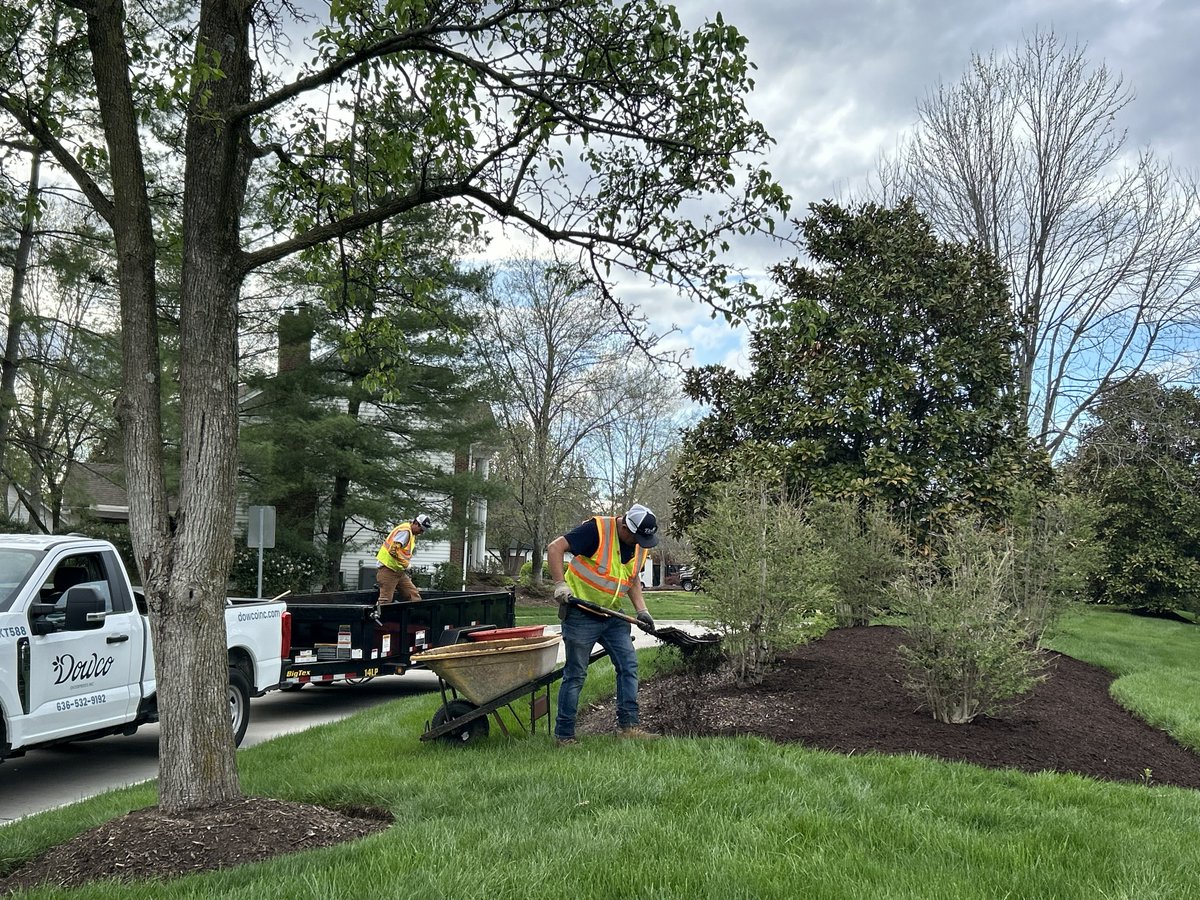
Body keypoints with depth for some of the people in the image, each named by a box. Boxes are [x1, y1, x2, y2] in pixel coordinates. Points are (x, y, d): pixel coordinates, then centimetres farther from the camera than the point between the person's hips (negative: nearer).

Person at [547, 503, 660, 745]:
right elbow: (555, 548, -20)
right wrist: (560, 584, -28)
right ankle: (564, 734, 9)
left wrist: (641, 610, 7)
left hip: (612, 616, 7)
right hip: (581, 614, -7)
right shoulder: (596, 530, -19)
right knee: (575, 675, -1)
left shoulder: (641, 545, 5)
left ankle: (628, 724, 5)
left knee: (629, 665, -1)